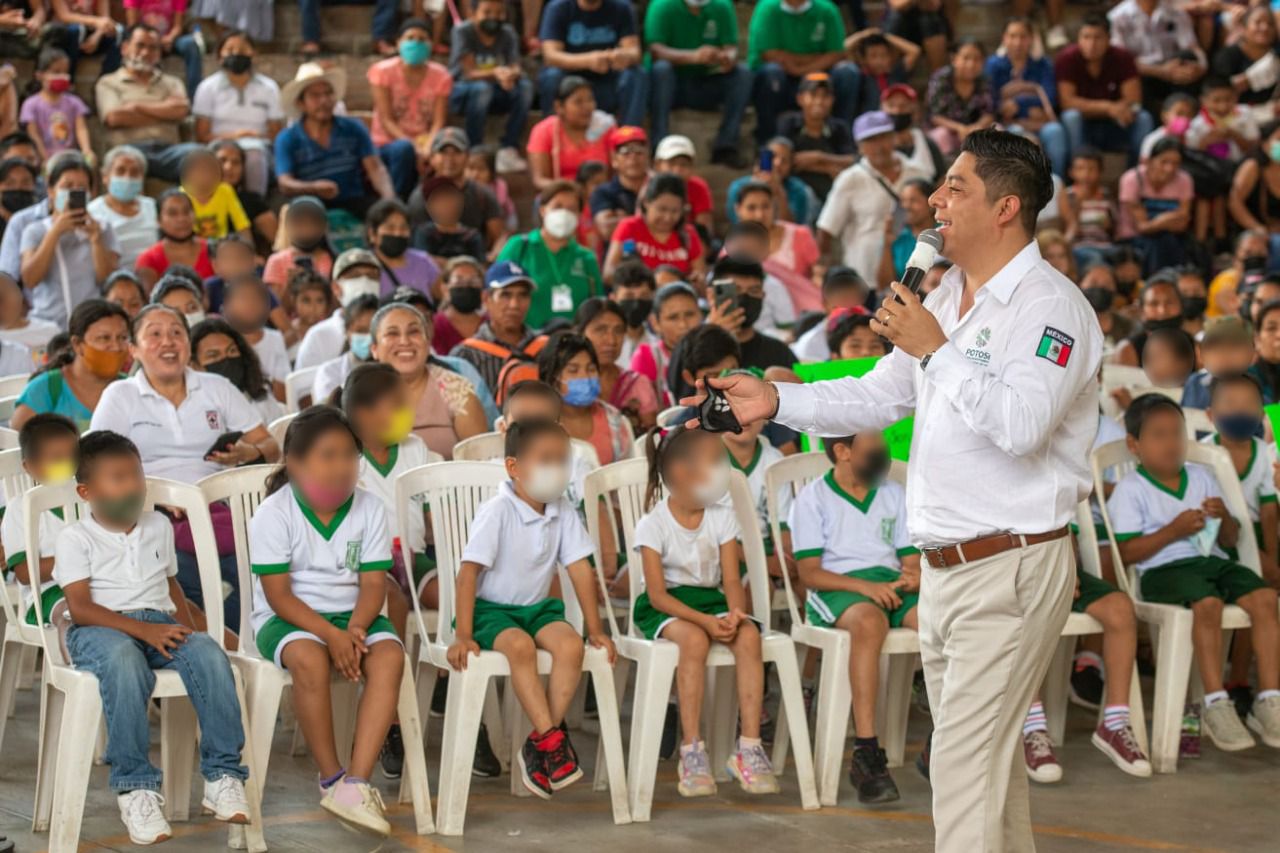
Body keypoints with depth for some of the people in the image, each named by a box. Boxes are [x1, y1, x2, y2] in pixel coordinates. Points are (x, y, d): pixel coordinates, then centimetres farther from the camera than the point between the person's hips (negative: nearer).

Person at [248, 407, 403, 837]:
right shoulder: (274, 514, -9)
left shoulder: (368, 509, 0)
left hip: (351, 615, 3)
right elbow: (278, 595, -13)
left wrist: (355, 629, -22)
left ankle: (356, 783, -33)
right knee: (309, 658, -37)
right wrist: (330, 634, -25)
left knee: (389, 655, -28)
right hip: (287, 618, -3)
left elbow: (373, 584, -2)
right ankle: (330, 778, -21)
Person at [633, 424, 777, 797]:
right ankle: (692, 750, -31)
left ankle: (749, 747, -27)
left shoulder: (722, 518, 4)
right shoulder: (653, 525, -10)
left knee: (748, 634, -27)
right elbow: (658, 595, -15)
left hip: (710, 599, 4)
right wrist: (705, 621, -28)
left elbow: (731, 579, -2)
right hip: (664, 607, -4)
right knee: (694, 639, -37)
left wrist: (735, 612, -25)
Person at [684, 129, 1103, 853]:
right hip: (945, 568, 9)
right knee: (988, 757, 16)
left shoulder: (1052, 306, -12)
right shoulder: (947, 300, 17)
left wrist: (935, 350, -19)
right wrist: (775, 401, 11)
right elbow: (876, 398, 21)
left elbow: (1020, 425, -25)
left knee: (964, 769, -11)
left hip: (1011, 568, -9)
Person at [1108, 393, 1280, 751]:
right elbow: (1126, 552, -6)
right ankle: (1216, 704, -30)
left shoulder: (1202, 478, 20)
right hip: (1163, 570, -5)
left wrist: (1224, 517, 0)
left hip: (1213, 560, 5)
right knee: (1208, 603, -36)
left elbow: (1231, 539, 23)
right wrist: (1173, 531, -12)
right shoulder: (1130, 489, 3)